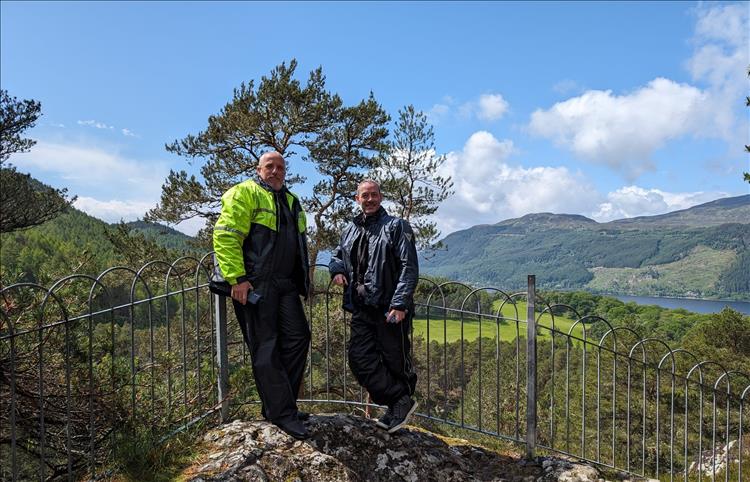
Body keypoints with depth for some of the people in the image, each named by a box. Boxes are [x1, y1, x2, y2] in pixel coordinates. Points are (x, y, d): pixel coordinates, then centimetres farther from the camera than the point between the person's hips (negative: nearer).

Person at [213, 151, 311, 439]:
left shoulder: (291, 201, 20)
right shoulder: (244, 193, -4)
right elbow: (225, 236, -15)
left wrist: (303, 275, 25)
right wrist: (237, 278, -21)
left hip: (285, 285, 8)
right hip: (255, 285, -8)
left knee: (298, 338, 8)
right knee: (266, 348, -2)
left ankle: (277, 406, 21)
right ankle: (282, 414, 7)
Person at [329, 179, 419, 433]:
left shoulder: (396, 226, -2)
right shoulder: (350, 230, 14)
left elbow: (409, 268, -9)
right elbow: (337, 255, 28)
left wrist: (399, 304, -17)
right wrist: (337, 269, 3)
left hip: (390, 309, -6)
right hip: (362, 310, 6)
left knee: (396, 361, 4)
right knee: (360, 360, 1)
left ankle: (400, 403, 26)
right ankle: (401, 401, 11)